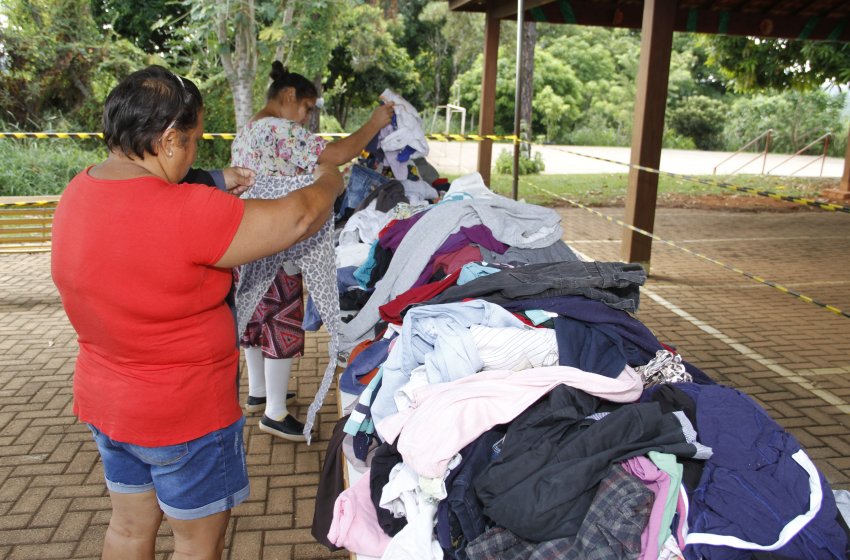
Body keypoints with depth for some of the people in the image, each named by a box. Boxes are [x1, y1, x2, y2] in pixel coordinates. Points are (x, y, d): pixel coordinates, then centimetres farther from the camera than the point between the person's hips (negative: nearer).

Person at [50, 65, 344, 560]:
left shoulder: (79, 193, -5)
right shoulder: (185, 213, -31)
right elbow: (297, 220, -21)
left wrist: (216, 195, 7)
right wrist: (328, 183, -2)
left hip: (104, 402, 8)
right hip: (185, 416, -8)